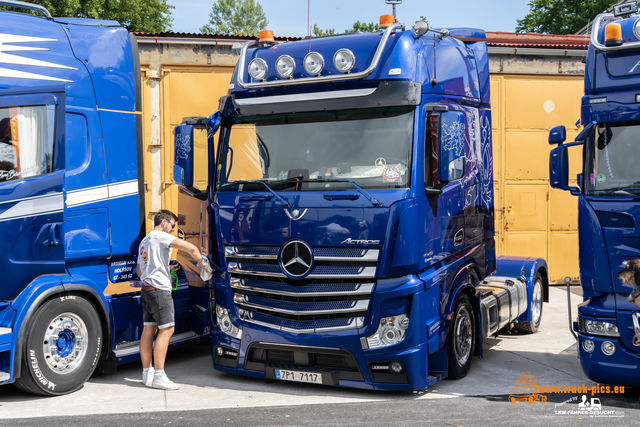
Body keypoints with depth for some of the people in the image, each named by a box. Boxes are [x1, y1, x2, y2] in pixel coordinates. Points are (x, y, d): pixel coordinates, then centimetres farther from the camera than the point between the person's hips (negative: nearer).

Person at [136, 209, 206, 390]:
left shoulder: (144, 241, 23)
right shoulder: (161, 236, -7)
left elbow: (139, 271, 30)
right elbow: (191, 248, -19)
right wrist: (202, 263, -3)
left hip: (146, 289, 10)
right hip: (159, 289, -10)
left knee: (148, 329, 9)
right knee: (167, 329, -10)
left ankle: (147, 373, 13)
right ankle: (159, 376, -13)